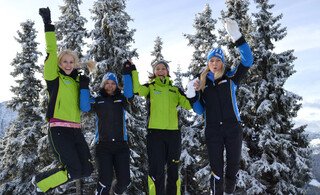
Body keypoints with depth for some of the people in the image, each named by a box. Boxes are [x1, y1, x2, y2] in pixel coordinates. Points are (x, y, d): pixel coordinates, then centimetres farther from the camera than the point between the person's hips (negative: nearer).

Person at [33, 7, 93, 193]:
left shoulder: (77, 80, 17)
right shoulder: (54, 77, 0)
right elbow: (51, 52, -12)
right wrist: (48, 24, -18)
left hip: (76, 129, 7)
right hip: (59, 129, -7)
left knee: (87, 169, 3)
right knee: (74, 171, -11)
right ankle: (40, 182, 14)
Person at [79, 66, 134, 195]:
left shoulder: (121, 99, 13)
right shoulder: (97, 100, 10)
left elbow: (129, 95, -8)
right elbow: (85, 107, -8)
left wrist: (126, 74, -11)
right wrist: (84, 87, -11)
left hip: (121, 145, 2)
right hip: (103, 145, -2)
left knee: (124, 181, 2)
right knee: (105, 181, -12)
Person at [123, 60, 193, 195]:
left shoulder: (175, 90, 15)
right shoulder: (150, 87, 7)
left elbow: (188, 105, 3)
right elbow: (137, 90, -15)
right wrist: (133, 72, -18)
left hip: (173, 133, 3)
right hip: (155, 133, -3)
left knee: (173, 170, 12)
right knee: (156, 171, -2)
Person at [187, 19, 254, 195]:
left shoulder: (231, 77, 3)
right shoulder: (202, 83, 8)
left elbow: (247, 60, -12)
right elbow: (200, 110, 9)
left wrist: (237, 37, -23)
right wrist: (192, 95, -9)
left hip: (233, 128, 0)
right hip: (212, 131, 1)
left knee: (233, 166, 9)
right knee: (216, 169, 2)